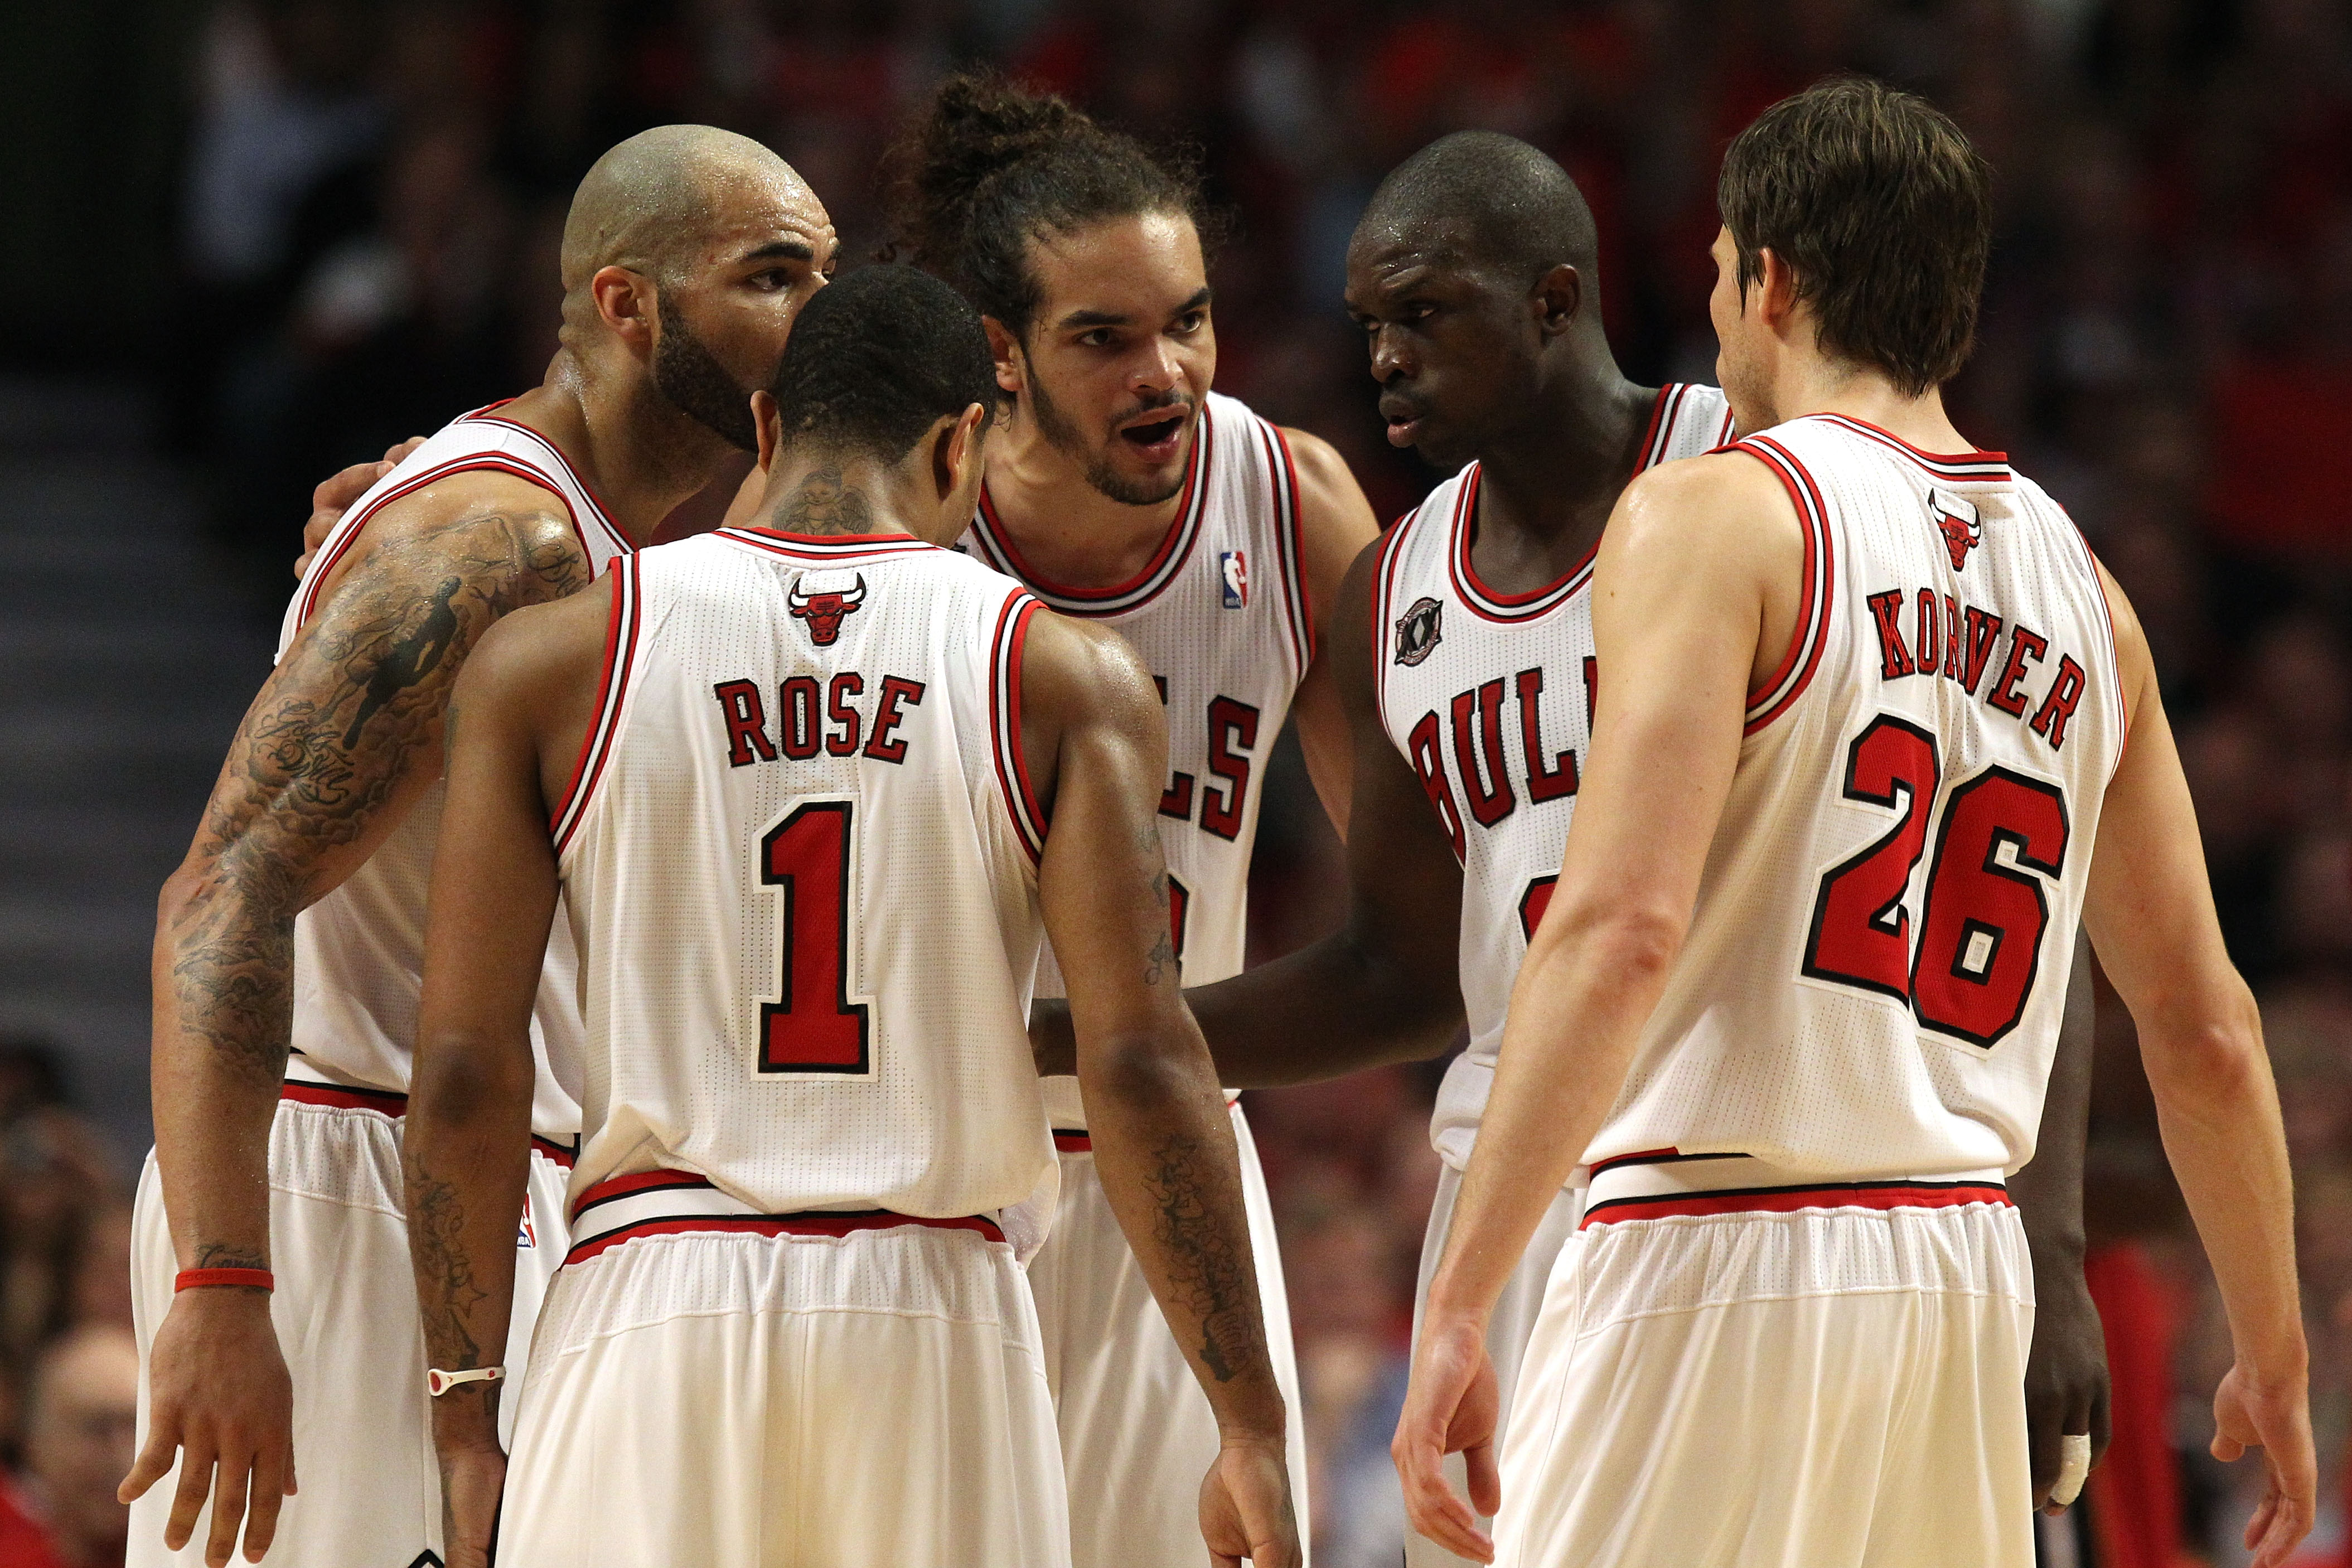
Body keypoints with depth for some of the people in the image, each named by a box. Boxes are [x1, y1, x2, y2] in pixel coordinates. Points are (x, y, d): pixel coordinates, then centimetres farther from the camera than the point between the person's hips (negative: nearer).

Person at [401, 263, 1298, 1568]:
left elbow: (464, 1072, 1)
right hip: (939, 1315, 0)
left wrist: (465, 1419, 7)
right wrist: (1249, 1425, -3)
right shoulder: (1064, 679, 3)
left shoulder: (550, 663, 5)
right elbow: (1138, 1064, -6)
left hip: (654, 1313, 0)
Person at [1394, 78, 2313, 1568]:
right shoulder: (2078, 583, 14)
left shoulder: (1718, 517, -6)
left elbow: (1623, 926, -18)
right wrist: (2275, 1360, 26)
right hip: (1969, 1263, 7)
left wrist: (1461, 1301, -19)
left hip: (1721, 1257, -7)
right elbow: (2204, 1027, 16)